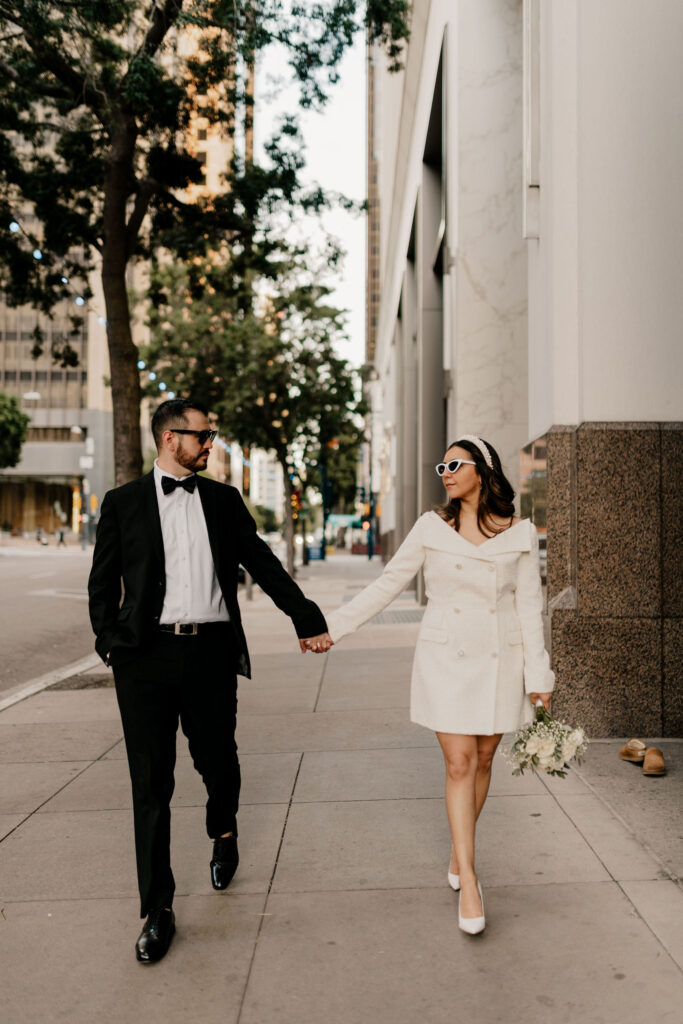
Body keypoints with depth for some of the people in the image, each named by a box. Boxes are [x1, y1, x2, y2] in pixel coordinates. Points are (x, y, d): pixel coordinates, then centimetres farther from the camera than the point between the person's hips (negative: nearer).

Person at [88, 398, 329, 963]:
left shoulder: (223, 499, 11)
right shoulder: (124, 502, 6)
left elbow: (262, 562, 12)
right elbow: (102, 582, 8)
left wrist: (306, 616, 8)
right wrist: (111, 641, -3)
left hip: (211, 650, 2)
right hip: (148, 654, -1)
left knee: (218, 762, 12)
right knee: (152, 782, 3)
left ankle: (223, 834, 47)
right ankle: (158, 911, 16)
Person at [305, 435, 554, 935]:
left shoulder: (521, 533, 0)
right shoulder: (432, 527, 0)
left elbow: (529, 605, 1)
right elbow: (388, 584, 1)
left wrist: (538, 674, -2)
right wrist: (333, 626, -3)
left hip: (499, 660, 1)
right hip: (446, 658, -1)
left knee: (482, 761, 11)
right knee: (460, 764, -4)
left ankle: (459, 852, 33)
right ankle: (469, 881, 4)